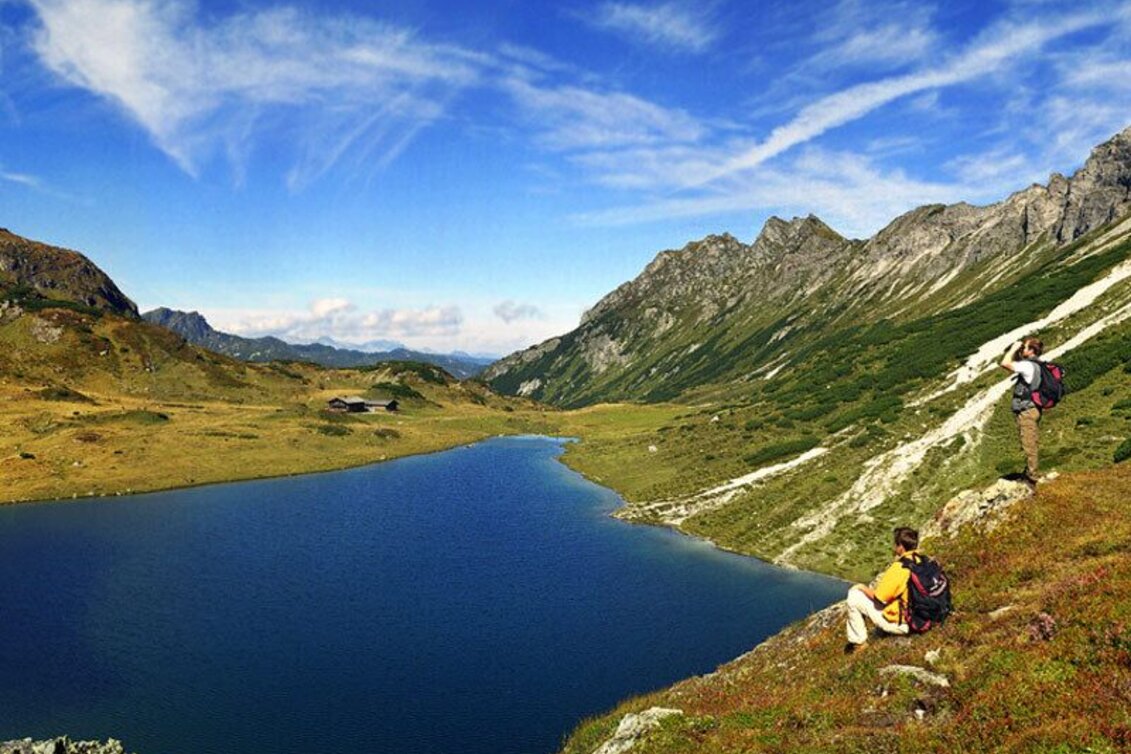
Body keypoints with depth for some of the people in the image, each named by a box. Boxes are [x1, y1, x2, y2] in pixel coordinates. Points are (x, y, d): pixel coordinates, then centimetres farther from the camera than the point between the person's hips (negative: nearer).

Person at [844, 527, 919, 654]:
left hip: (899, 624, -8)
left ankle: (858, 642, 9)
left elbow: (879, 599, -17)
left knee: (854, 596, -2)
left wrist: (863, 588, 1)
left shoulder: (899, 568, -25)